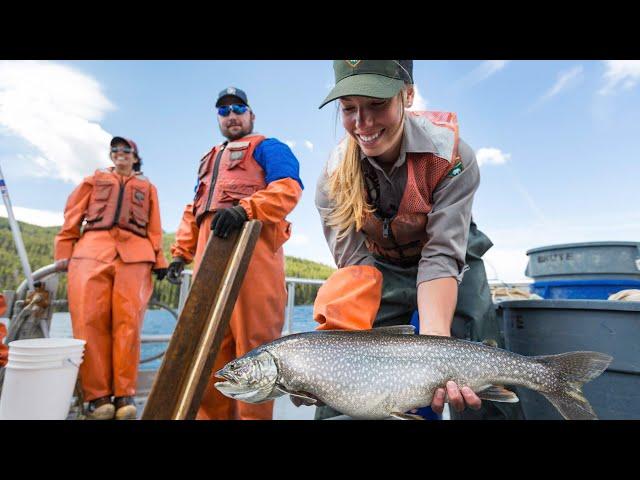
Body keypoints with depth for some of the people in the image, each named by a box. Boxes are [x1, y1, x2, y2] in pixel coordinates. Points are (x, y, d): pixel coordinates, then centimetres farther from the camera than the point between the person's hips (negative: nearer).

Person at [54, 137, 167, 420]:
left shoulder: (147, 187, 26)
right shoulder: (94, 180, 27)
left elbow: (154, 227, 17)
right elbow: (72, 217, 19)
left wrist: (159, 259, 5)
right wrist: (64, 253, 8)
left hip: (135, 254, 0)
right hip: (91, 250, 1)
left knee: (128, 321, -10)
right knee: (89, 320, -10)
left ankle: (124, 394, -4)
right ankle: (97, 395, -4)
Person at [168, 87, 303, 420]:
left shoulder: (266, 148, 12)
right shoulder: (208, 160, 35)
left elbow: (288, 186, -8)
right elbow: (193, 210, 31)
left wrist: (244, 208, -24)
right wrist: (181, 252, 18)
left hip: (252, 245, -7)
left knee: (253, 339, -7)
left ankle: (253, 416, 1)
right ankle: (213, 415, 15)